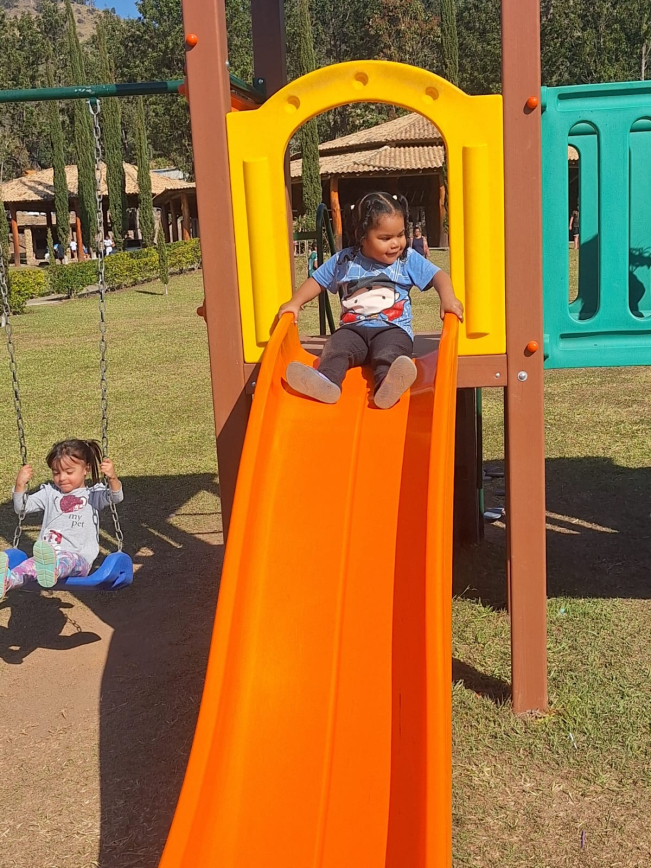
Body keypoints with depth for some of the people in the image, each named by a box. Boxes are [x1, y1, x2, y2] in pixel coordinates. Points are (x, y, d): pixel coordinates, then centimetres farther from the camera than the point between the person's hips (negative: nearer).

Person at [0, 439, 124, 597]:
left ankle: (52, 571, -73)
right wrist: (20, 484, -1)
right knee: (32, 564, -33)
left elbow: (116, 497, -5)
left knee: (67, 560, -40)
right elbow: (22, 507, 17)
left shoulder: (93, 495, 14)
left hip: (79, 559, -2)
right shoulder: (49, 493, 23)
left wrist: (112, 477, -26)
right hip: (47, 556, 3)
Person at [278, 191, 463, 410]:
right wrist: (295, 303, 3)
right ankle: (327, 380, -54)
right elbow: (316, 281, 18)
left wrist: (448, 299, -18)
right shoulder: (343, 261, 9)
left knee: (390, 352, -36)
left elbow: (438, 276, 3)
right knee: (336, 347, -29)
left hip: (394, 328, -3)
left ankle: (387, 385, -64)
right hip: (353, 328, 3)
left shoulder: (409, 259, 6)